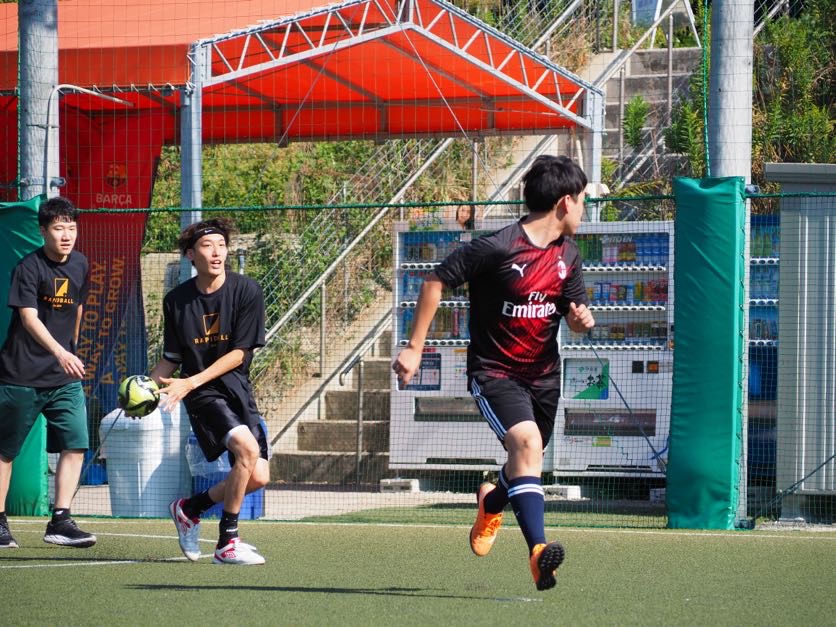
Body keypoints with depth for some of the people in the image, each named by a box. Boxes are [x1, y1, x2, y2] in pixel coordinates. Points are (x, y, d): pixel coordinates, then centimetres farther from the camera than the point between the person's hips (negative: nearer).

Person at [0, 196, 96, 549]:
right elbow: (29, 317, -24)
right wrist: (60, 352, -38)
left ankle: (59, 521, -5)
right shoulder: (29, 267, -13)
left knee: (76, 446, -8)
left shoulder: (80, 266, 7)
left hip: (65, 379, 5)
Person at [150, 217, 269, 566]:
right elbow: (172, 358, 8)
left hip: (236, 387, 3)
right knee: (247, 447, -27)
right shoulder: (176, 300, -2)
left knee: (258, 477, -4)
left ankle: (190, 508, 22)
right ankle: (227, 543, -18)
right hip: (202, 394, -3)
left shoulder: (246, 291, -7)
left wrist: (190, 382, -18)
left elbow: (239, 353, -10)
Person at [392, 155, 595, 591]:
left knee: (526, 462, 17)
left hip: (543, 374, 7)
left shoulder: (567, 255, 5)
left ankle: (492, 502, 53)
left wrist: (582, 319, -11)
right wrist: (414, 347, -10)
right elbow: (436, 280, -10)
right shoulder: (497, 248, -18)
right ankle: (538, 551, -39)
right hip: (494, 371, -7)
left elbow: (574, 313, 15)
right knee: (526, 442, -29)